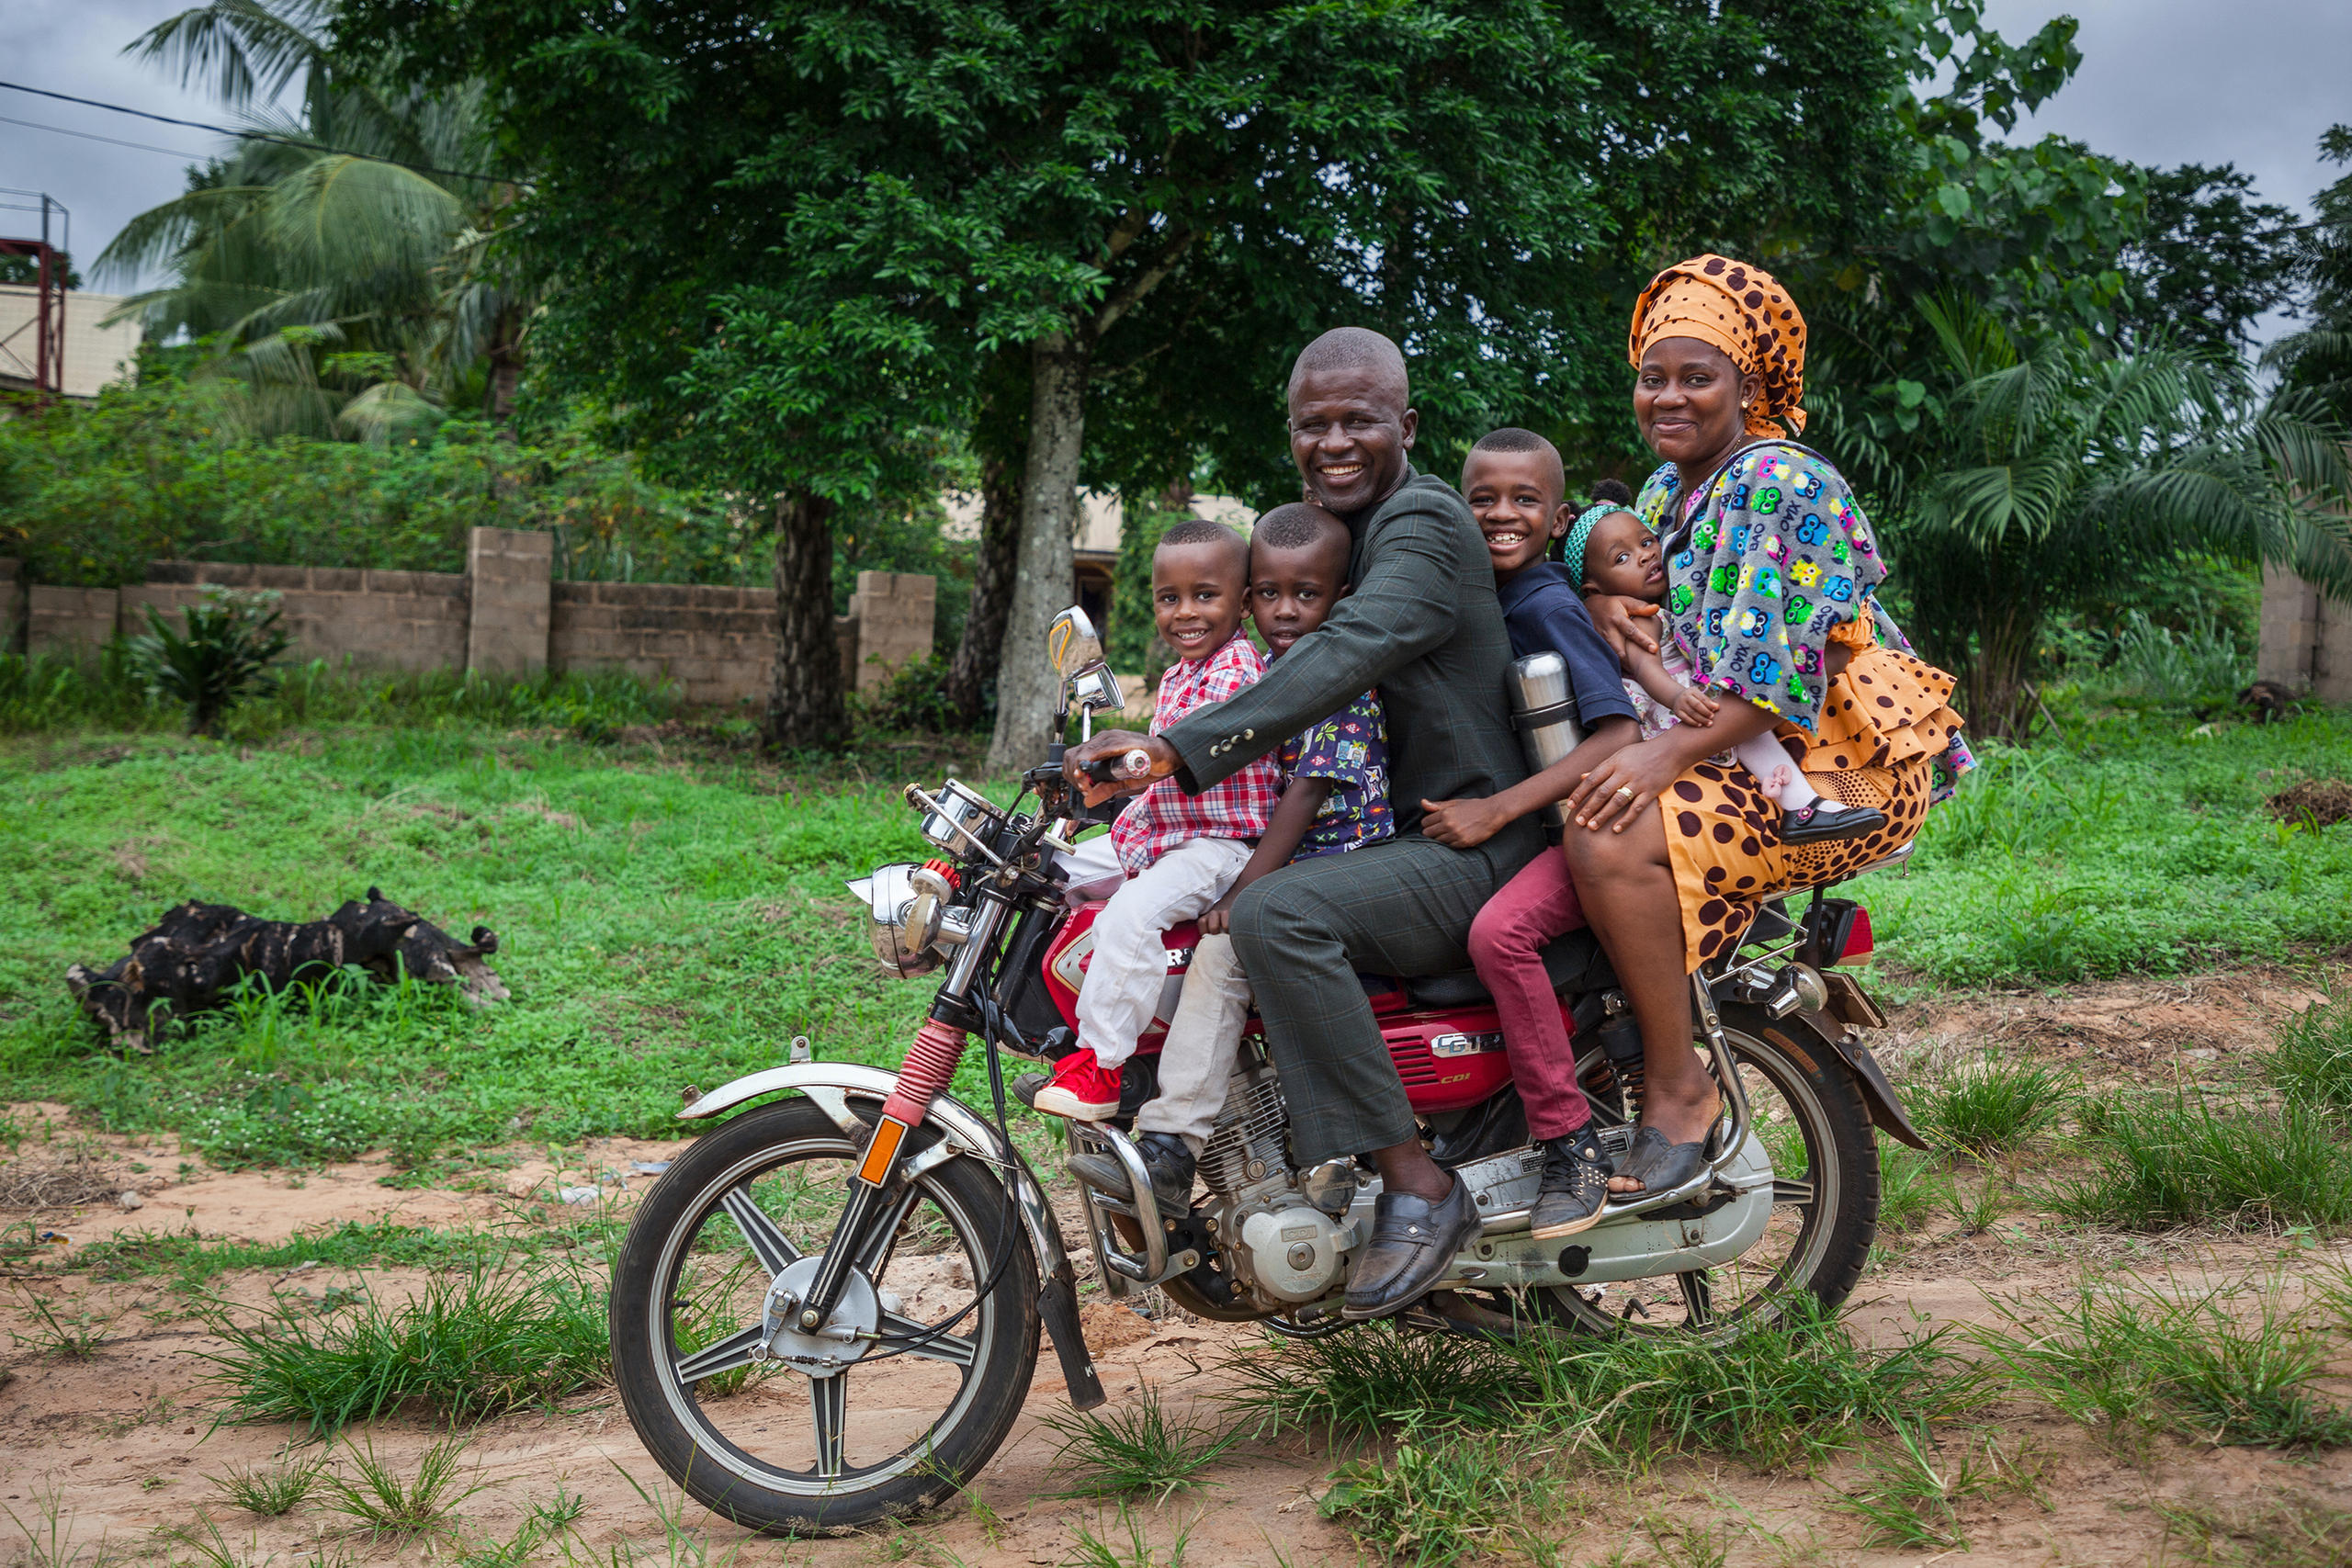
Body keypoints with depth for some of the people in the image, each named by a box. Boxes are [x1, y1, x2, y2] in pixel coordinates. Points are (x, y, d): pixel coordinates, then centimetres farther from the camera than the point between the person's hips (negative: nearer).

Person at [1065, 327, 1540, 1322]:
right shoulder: (1333, 530, 19)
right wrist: (1146, 750, 10)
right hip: (1407, 837, 11)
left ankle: (1418, 1190, -28)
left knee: (1276, 913, -32)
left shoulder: (1424, 525, -14)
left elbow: (1345, 658, -31)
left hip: (1473, 849, -10)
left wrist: (1179, 748, -42)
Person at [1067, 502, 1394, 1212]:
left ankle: (1168, 1151, -29)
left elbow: (1309, 792, -19)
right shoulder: (1264, 669, 14)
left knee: (1222, 949, -27)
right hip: (1280, 866, 10)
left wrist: (1244, 888, -22)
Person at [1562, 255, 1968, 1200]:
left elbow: (1776, 672, -22)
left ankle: (1679, 1089, -17)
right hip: (1727, 759, 10)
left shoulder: (1780, 485, -14)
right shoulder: (1664, 492, 16)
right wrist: (1598, 600, -9)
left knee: (1613, 836, -28)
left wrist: (1669, 754, -32)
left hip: (1840, 769, -10)